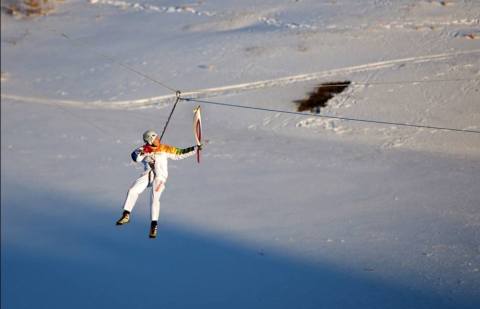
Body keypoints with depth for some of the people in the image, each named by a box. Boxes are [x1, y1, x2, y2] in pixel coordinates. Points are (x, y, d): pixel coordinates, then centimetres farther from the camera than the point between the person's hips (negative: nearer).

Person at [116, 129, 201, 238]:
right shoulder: (143, 149, 4)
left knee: (154, 198, -19)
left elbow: (180, 153, 8)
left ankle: (154, 225, -14)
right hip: (147, 175, 2)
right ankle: (126, 215, -4)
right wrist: (143, 153, -31)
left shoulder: (165, 149, 4)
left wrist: (195, 149, 3)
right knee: (132, 190, -15)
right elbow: (135, 157, -12)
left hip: (160, 177, -2)